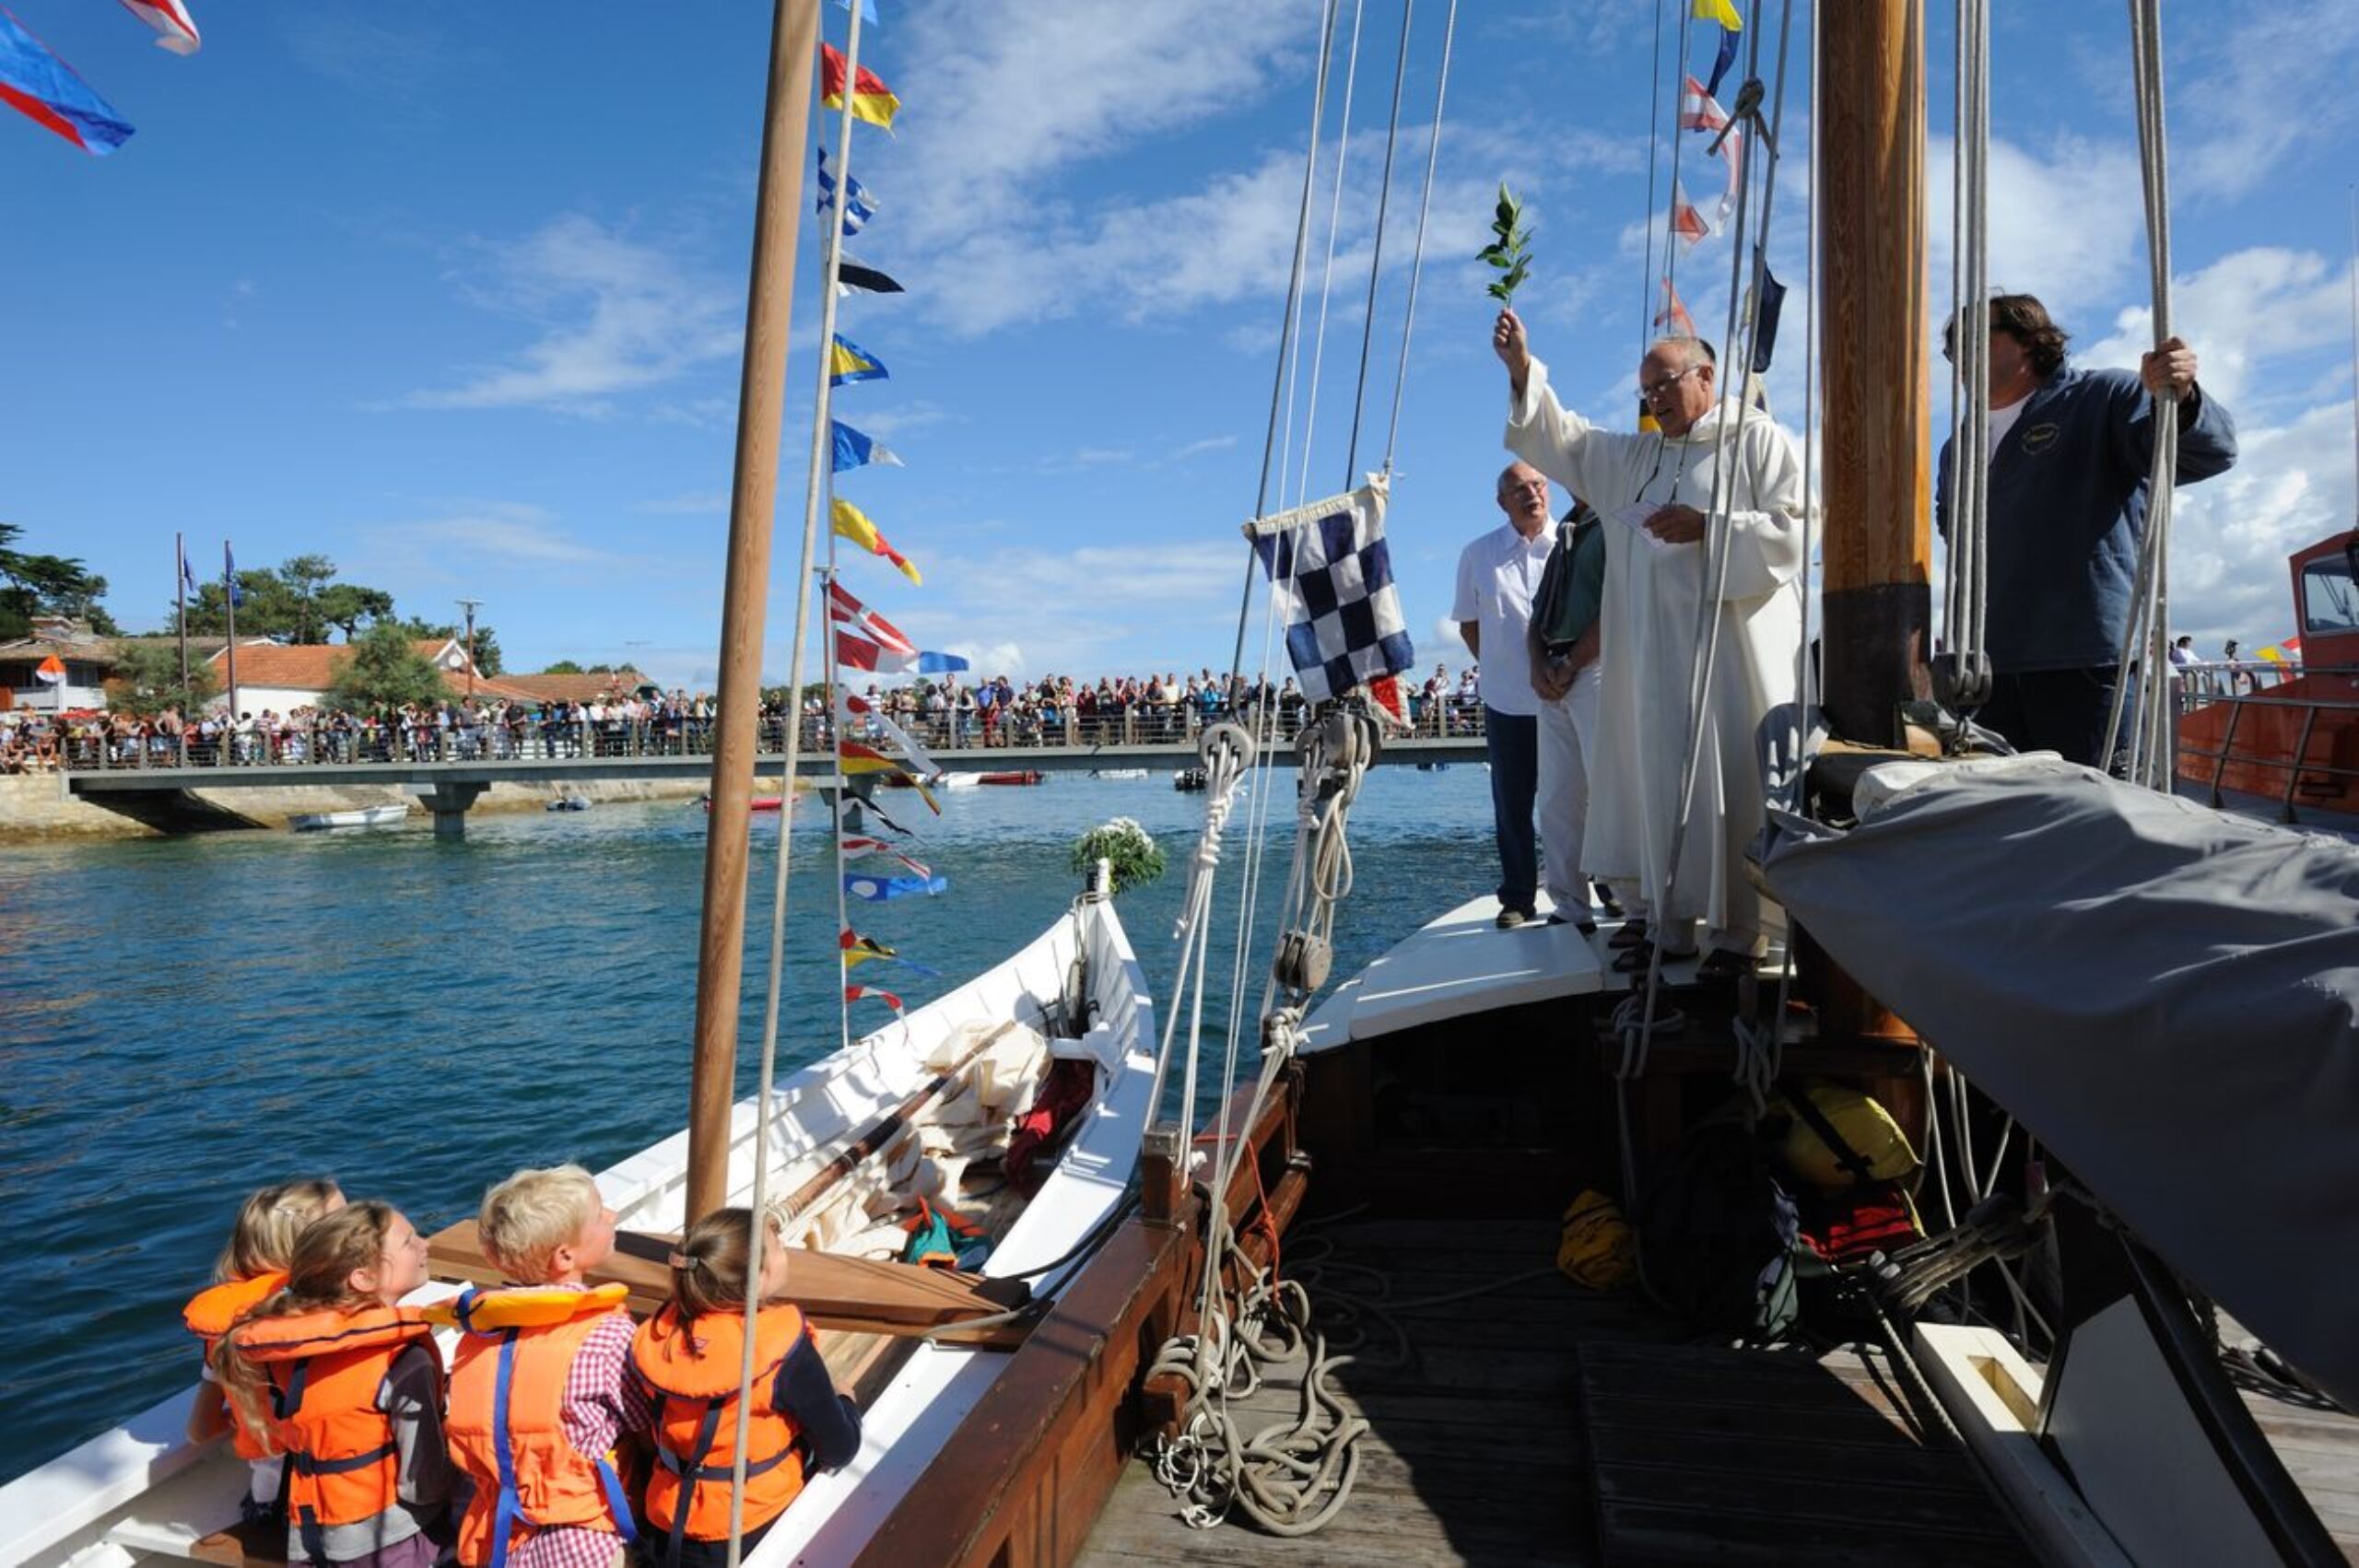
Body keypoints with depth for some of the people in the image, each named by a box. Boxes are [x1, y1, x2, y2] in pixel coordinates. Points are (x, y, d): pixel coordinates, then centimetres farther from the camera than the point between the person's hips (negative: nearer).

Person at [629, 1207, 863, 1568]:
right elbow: (838, 1451, -14)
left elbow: (658, 1434, 6)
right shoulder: (783, 1349, -25)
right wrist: (844, 1404, 5)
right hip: (755, 1532, -6)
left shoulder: (662, 1335, -10)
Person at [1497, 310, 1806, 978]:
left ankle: (1738, 930, 0)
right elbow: (1561, 438, 17)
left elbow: (1792, 527, -3)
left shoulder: (1756, 439, 5)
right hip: (1654, 659, 5)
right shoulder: (1634, 456, 21)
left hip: (1733, 650, -5)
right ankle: (1664, 923, 10)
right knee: (1656, 784, 4)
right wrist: (1523, 369, 3)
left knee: (1731, 785, -6)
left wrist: (1708, 529, -13)